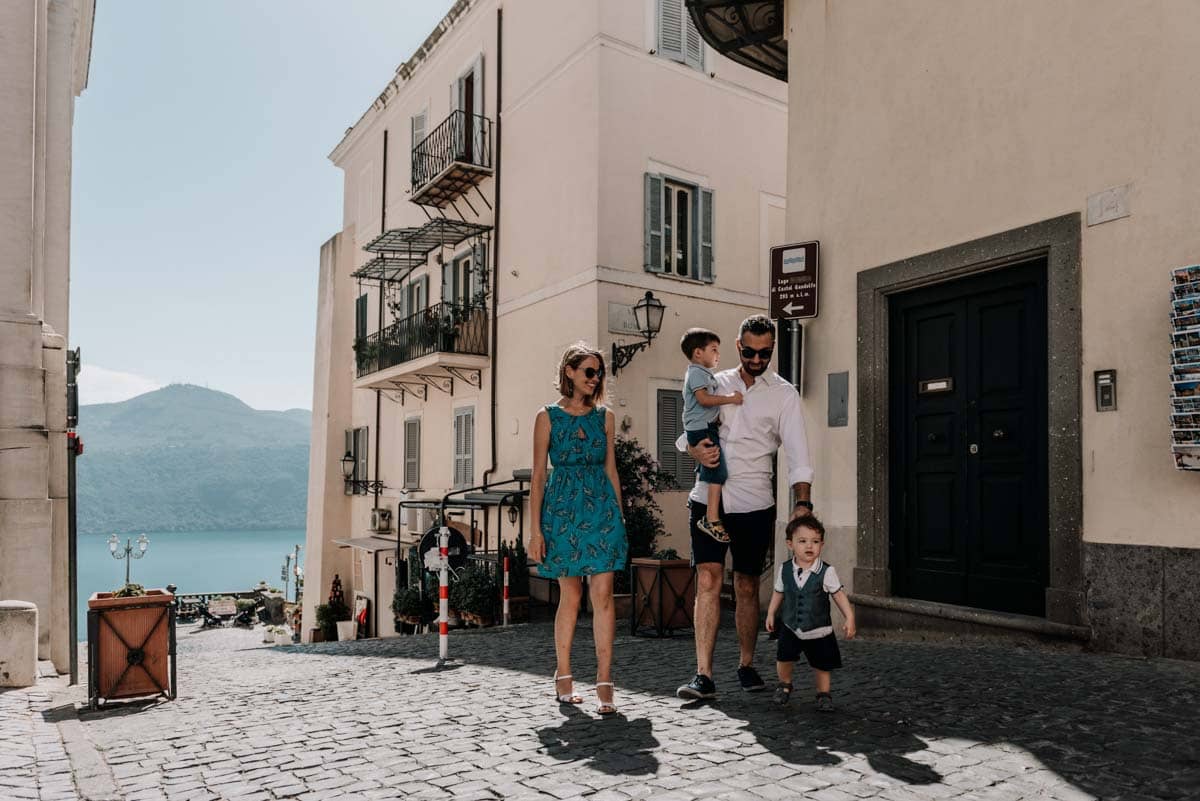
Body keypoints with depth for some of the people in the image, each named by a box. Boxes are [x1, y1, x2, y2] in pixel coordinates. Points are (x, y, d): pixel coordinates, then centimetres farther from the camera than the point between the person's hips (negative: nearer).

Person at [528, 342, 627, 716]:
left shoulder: (604, 416, 10)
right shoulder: (548, 416, 2)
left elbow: (611, 469, 13)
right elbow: (538, 475, 0)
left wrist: (619, 516, 8)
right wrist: (535, 528, -4)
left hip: (602, 509, 2)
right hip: (563, 510, -2)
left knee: (602, 595, -5)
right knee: (570, 597, 5)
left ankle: (604, 683, -2)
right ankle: (564, 677, 20)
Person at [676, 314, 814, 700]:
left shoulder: (783, 394, 3)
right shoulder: (715, 384, 9)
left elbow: (797, 455, -5)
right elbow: (687, 434, 9)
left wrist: (802, 504, -19)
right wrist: (696, 449, -15)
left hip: (754, 504, -1)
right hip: (709, 499, 1)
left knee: (747, 587, 9)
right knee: (707, 581, -8)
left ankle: (746, 666, 26)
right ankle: (704, 676, -6)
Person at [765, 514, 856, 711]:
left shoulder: (826, 572, -14)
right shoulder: (784, 570, -7)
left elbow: (839, 595, -8)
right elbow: (778, 593, 8)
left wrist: (849, 618, -14)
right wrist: (771, 614, 9)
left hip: (819, 630, -1)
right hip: (790, 627, 1)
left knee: (821, 665, 7)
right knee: (783, 658, -7)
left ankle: (824, 694, 31)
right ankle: (785, 684, 22)